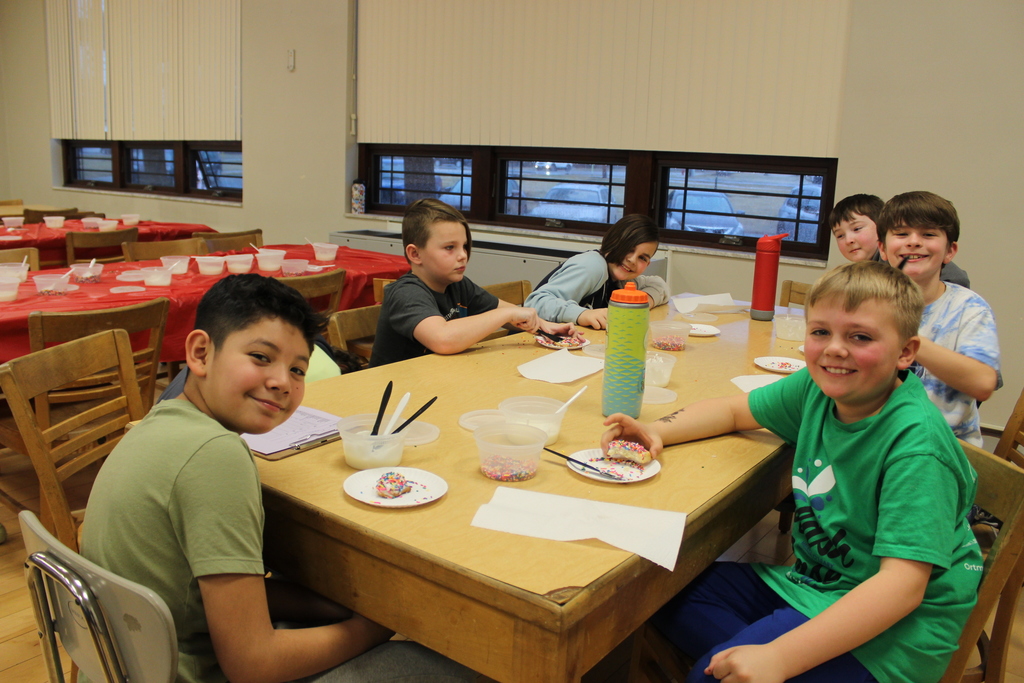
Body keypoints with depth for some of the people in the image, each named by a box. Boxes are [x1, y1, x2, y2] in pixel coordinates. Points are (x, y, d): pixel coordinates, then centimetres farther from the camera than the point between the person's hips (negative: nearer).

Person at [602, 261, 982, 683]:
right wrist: (657, 432, -9)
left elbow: (903, 584, -31)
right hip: (814, 583, 8)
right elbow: (733, 411, 12)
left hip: (892, 626, -8)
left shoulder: (916, 443, -25)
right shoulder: (817, 388, -4)